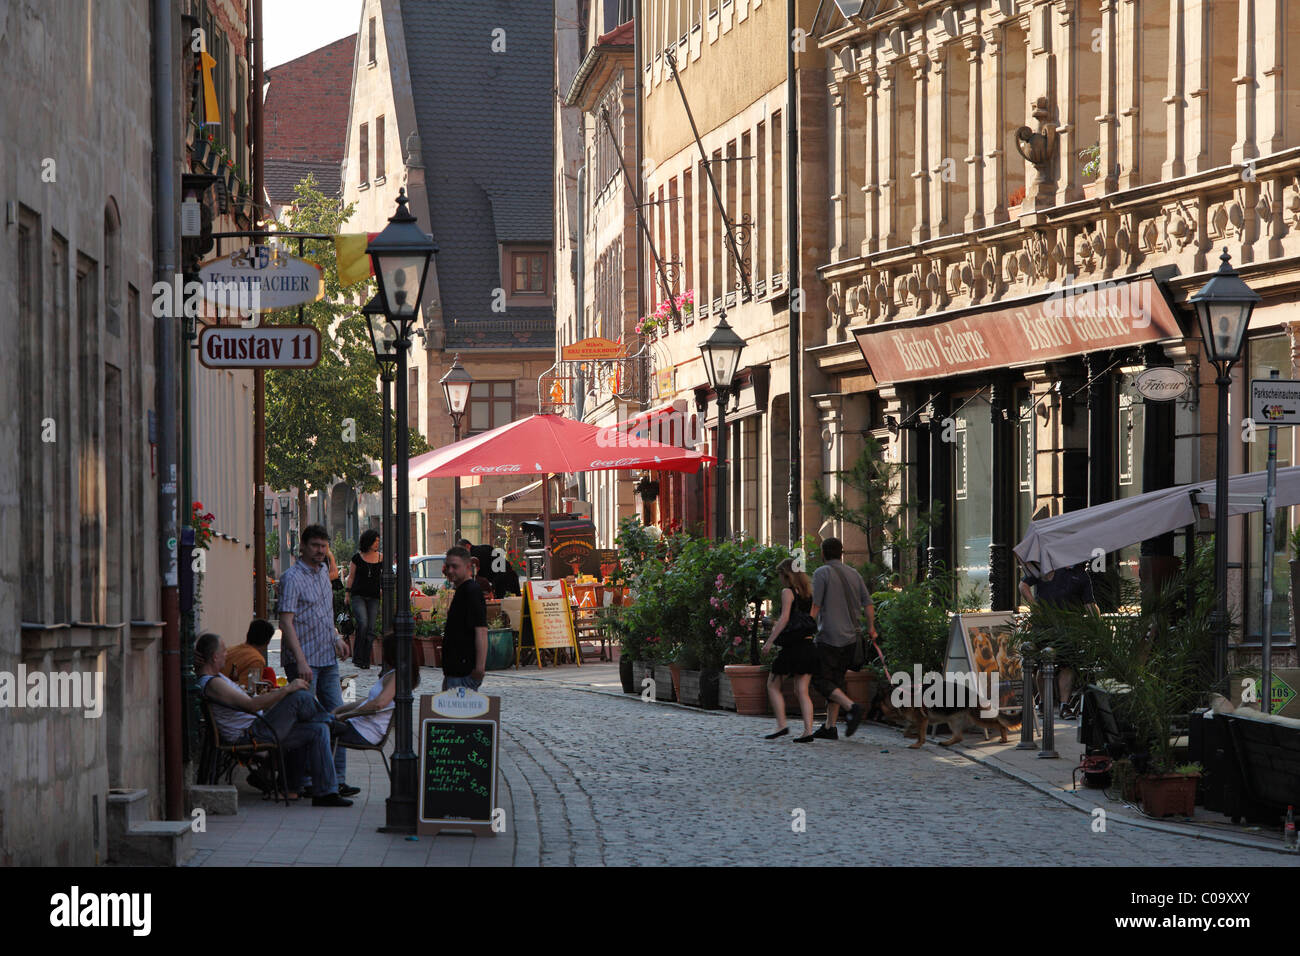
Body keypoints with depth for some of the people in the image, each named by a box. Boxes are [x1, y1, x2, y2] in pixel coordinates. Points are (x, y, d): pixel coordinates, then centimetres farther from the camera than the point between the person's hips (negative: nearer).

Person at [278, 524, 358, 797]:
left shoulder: (323, 571, 13)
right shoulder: (292, 578, -13)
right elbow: (286, 622, -19)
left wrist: (336, 638, 17)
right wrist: (301, 660, -25)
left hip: (328, 658, 8)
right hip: (304, 660, -8)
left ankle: (337, 779, 9)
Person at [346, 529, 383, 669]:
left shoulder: (381, 558, 6)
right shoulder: (357, 558, 0)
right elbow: (351, 577, 6)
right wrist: (348, 595, 4)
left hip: (374, 597, 3)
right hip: (358, 596, -3)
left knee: (370, 629, 0)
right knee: (362, 624, -20)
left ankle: (365, 661, 7)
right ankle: (357, 657, -10)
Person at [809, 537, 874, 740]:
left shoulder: (822, 573, -7)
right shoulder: (854, 574, 10)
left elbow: (816, 607, -12)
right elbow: (868, 604, 11)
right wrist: (871, 628, 25)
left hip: (829, 637, -7)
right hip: (850, 637, 7)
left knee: (821, 680, -3)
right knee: (835, 680, 12)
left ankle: (851, 707, -24)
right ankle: (830, 727, 10)